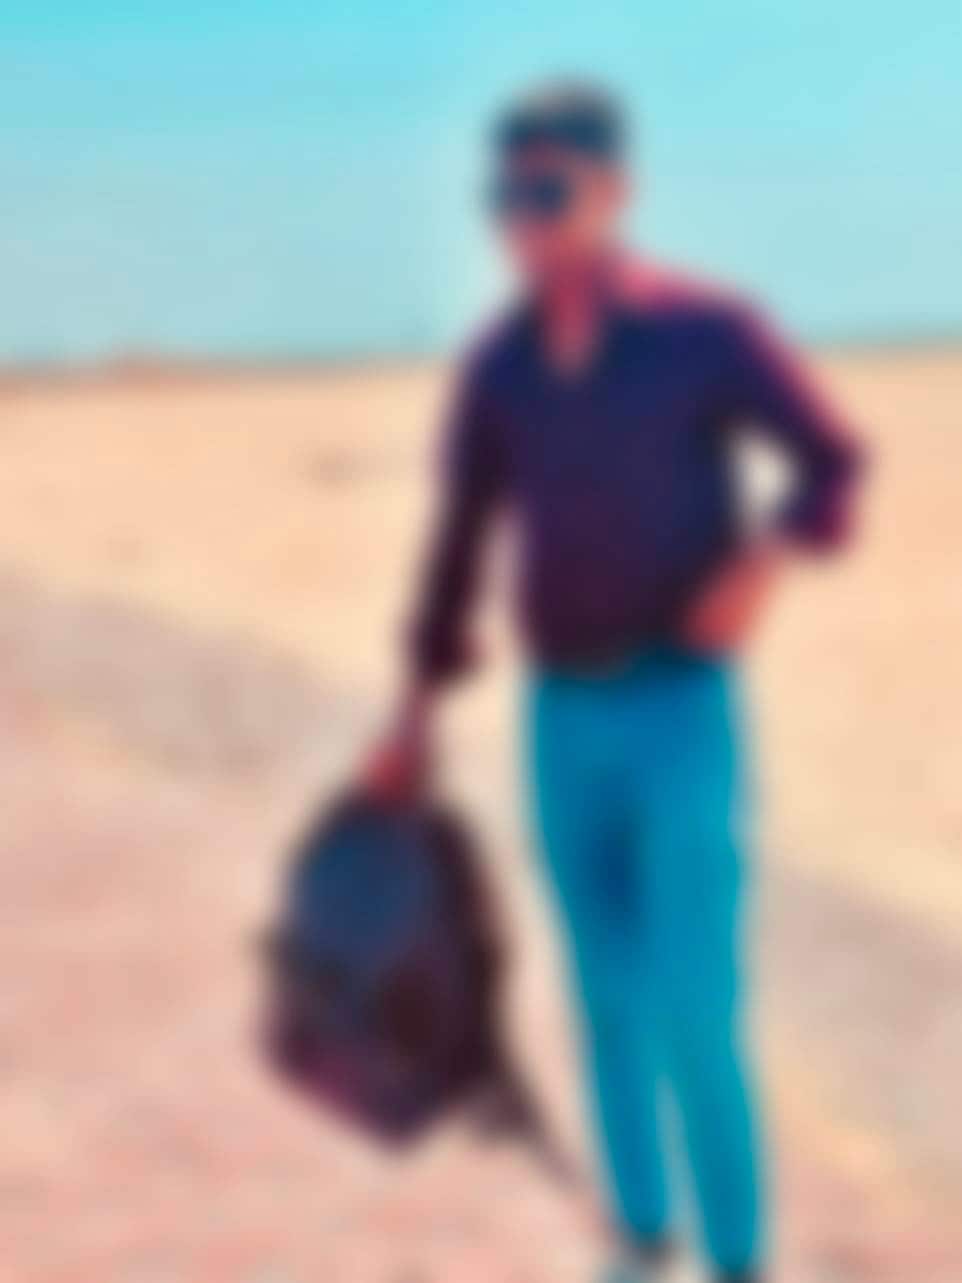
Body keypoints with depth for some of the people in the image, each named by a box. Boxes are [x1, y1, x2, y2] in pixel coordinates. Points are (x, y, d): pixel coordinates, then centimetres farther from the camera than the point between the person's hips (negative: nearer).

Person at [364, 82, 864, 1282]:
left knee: (693, 1012, -7)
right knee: (608, 996, 12)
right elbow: (462, 534, 13)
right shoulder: (500, 362, 4)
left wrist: (767, 555, -22)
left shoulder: (707, 328, -10)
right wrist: (417, 708, 13)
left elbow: (833, 461, -1)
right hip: (562, 718, 5)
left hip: (685, 709, -5)